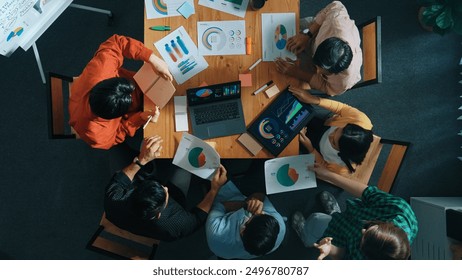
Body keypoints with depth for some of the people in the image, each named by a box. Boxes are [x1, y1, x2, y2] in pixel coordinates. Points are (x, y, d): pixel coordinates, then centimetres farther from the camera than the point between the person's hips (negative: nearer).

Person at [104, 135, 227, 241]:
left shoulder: (113, 202, -43)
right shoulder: (175, 226, -45)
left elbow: (117, 183, -18)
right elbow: (197, 218, -21)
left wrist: (142, 159, -23)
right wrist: (214, 189, -22)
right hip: (174, 201, -1)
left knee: (146, 142, 6)